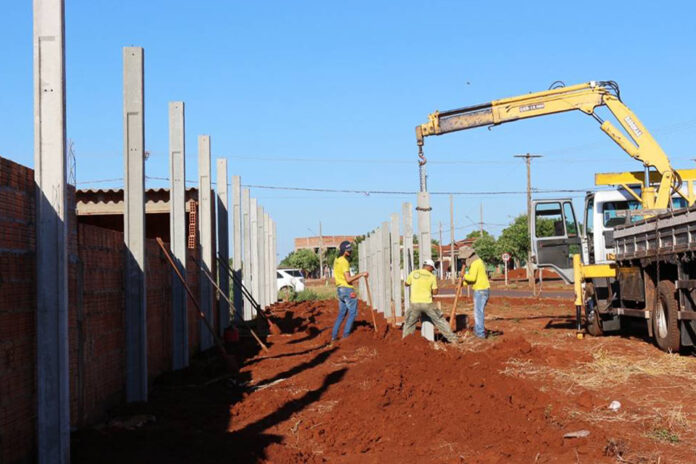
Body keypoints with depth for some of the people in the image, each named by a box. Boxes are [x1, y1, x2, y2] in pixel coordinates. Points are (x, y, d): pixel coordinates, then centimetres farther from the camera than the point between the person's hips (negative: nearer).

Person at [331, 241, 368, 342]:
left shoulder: (336, 261, 11)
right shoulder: (344, 262, -18)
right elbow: (348, 279, -23)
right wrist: (361, 274, -19)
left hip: (339, 289, 9)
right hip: (348, 290, -9)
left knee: (341, 313, 16)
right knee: (352, 313, 2)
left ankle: (334, 336, 13)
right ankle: (346, 335, -1)